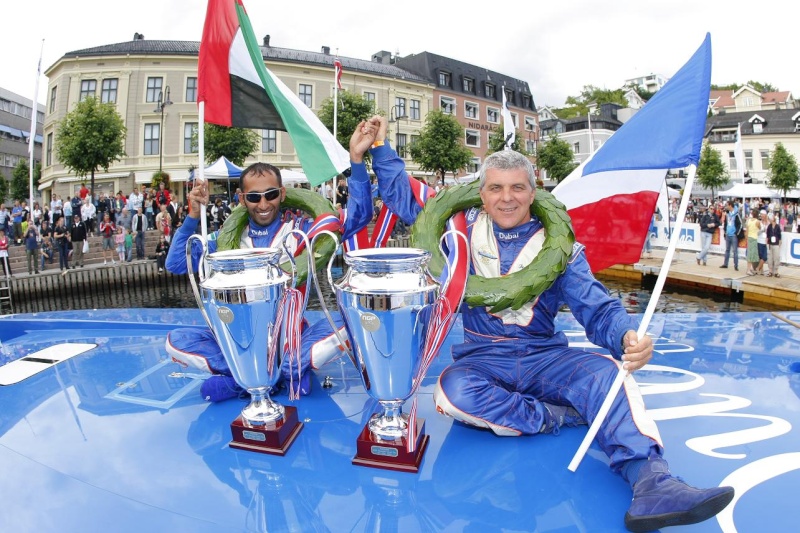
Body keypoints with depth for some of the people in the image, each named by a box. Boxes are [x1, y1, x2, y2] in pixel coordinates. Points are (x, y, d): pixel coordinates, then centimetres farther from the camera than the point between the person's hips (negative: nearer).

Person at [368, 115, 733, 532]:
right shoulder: (464, 229, 3)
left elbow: (597, 307, -6)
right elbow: (403, 200, 11)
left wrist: (627, 336, -29)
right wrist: (381, 147, 5)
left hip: (545, 357, 0)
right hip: (481, 359, 0)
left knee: (603, 370, -30)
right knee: (452, 391, -33)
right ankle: (568, 416, -20)